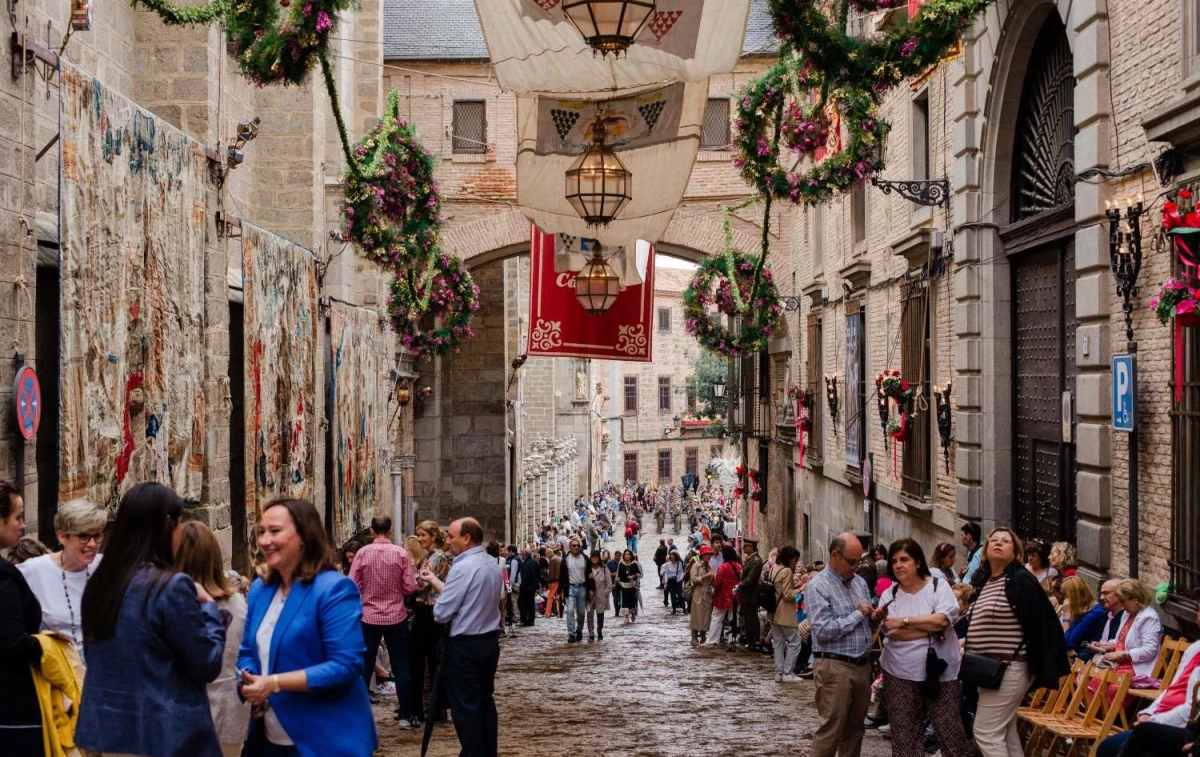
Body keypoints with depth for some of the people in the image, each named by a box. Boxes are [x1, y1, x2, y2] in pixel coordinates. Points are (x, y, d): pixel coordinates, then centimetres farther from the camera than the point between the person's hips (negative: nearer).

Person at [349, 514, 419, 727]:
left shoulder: (362, 553, -7)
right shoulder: (401, 553, -8)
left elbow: (352, 586, -6)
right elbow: (410, 588, -8)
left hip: (368, 616, 0)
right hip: (396, 616, 0)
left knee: (365, 667, 8)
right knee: (401, 667, 7)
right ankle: (406, 716, 8)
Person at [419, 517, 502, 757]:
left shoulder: (463, 568, -19)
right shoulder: (491, 564, 8)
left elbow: (442, 613, -17)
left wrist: (435, 606, 5)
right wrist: (434, 580, 20)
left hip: (465, 645, -9)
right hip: (489, 640, 9)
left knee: (465, 706, 0)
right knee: (485, 700, 14)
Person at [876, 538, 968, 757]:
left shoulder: (938, 586, -2)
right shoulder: (889, 595, 3)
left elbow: (942, 619, -18)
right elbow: (891, 633, -11)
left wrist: (904, 621, -13)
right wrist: (932, 628, -15)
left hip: (940, 671, -2)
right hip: (901, 674, 2)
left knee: (950, 730, 1)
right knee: (904, 733, 7)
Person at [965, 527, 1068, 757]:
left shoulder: (1020, 580, -12)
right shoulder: (982, 580, 12)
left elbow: (1043, 621, -15)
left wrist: (1037, 665, -15)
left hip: (1007, 669, -9)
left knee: (985, 732, -10)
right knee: (1005, 733, 13)